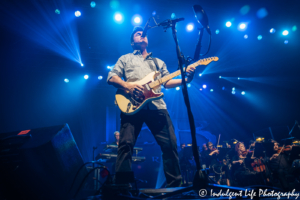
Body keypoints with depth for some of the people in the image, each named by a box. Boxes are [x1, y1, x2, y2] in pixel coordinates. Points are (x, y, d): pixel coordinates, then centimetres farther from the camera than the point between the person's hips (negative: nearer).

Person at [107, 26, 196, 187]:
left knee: (170, 144, -5)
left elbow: (167, 83, 22)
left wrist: (186, 79, 5)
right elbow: (111, 77, 11)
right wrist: (127, 85, -9)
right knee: (126, 144, -13)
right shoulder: (125, 59, 23)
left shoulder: (159, 62, 32)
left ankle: (175, 185, 6)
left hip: (157, 106, 3)